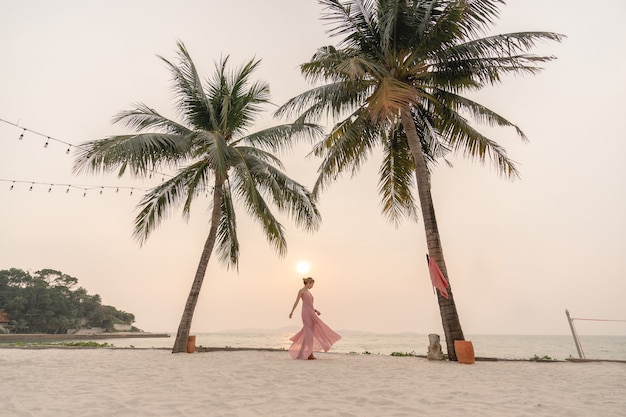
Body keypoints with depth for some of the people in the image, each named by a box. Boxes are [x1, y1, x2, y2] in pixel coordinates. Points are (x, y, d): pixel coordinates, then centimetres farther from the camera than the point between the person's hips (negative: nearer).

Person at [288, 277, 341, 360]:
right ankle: (309, 354, -4)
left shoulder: (308, 292, 20)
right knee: (309, 332, -8)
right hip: (306, 313, -8)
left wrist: (316, 311, 10)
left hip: (311, 313, 8)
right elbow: (296, 302, -6)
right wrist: (292, 312, -8)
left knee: (310, 333, 8)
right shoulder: (301, 291, -4)